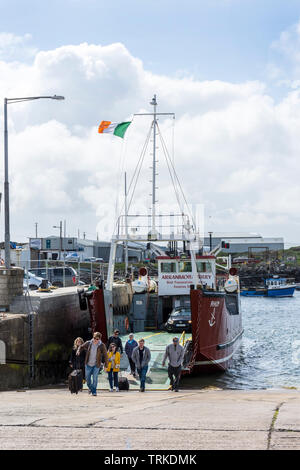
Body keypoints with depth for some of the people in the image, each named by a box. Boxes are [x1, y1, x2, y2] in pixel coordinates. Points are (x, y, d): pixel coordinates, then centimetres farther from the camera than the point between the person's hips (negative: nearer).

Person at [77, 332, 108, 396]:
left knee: (95, 378, -9)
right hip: (88, 364, 3)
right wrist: (78, 351, -10)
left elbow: (105, 355, -5)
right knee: (87, 377, 9)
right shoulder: (88, 343, -5)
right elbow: (81, 347, 12)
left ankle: (94, 391, 4)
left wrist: (106, 365, -6)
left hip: (96, 365, -3)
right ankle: (90, 387, 37)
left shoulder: (102, 346, -11)